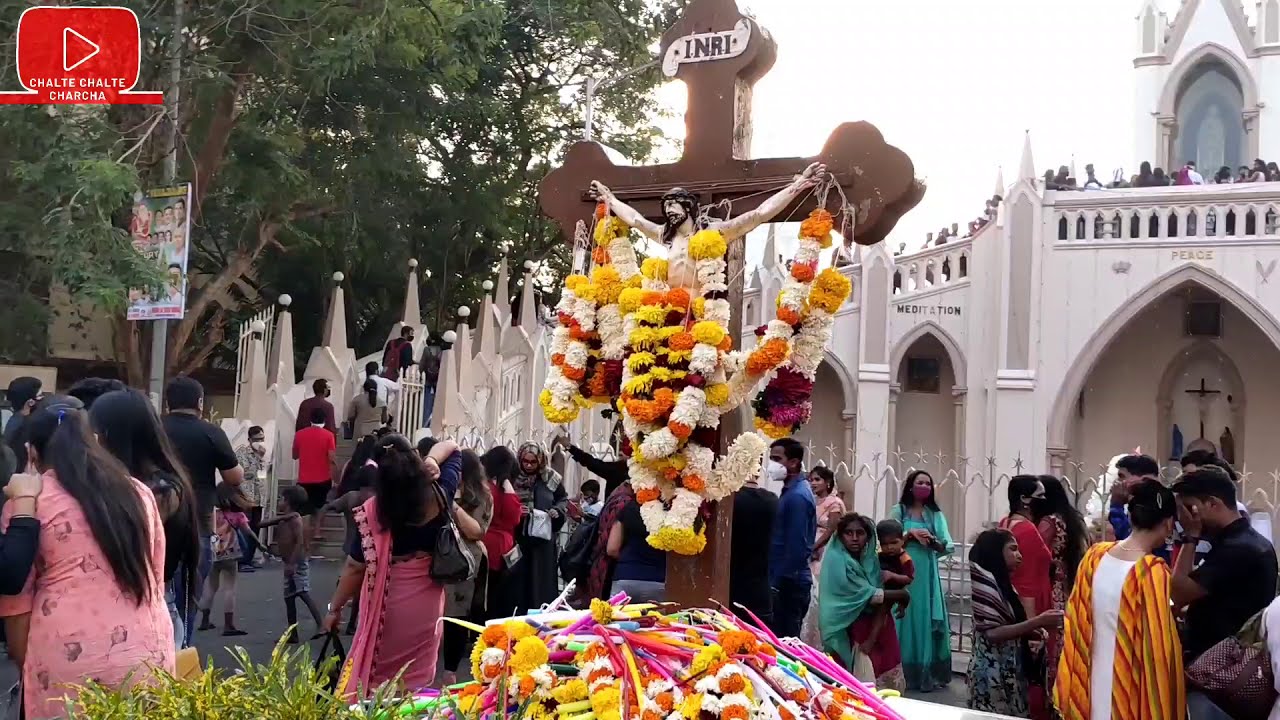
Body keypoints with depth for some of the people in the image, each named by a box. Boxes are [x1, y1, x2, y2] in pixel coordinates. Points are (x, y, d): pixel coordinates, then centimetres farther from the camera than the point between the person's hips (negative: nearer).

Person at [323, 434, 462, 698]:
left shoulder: (374, 510, -20)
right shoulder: (439, 496, -12)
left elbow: (356, 567, -11)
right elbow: (451, 448, 7)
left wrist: (335, 608, 1)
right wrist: (431, 460, -12)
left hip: (388, 606, -3)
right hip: (427, 601, 3)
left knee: (375, 676, 14)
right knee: (418, 676, 18)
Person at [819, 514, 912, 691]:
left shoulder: (871, 559, 4)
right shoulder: (836, 561, -15)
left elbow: (880, 599, 1)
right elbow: (867, 595, -17)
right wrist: (901, 595, -7)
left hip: (875, 627, 6)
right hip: (846, 633, -6)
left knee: (885, 682, 4)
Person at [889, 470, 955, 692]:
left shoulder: (936, 515, 9)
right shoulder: (898, 511, 4)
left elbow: (948, 547, 0)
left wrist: (932, 540, -18)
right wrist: (910, 534, -16)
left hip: (927, 574, 2)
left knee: (927, 621, 1)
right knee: (906, 622, -1)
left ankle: (929, 675, 5)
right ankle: (903, 675, 4)